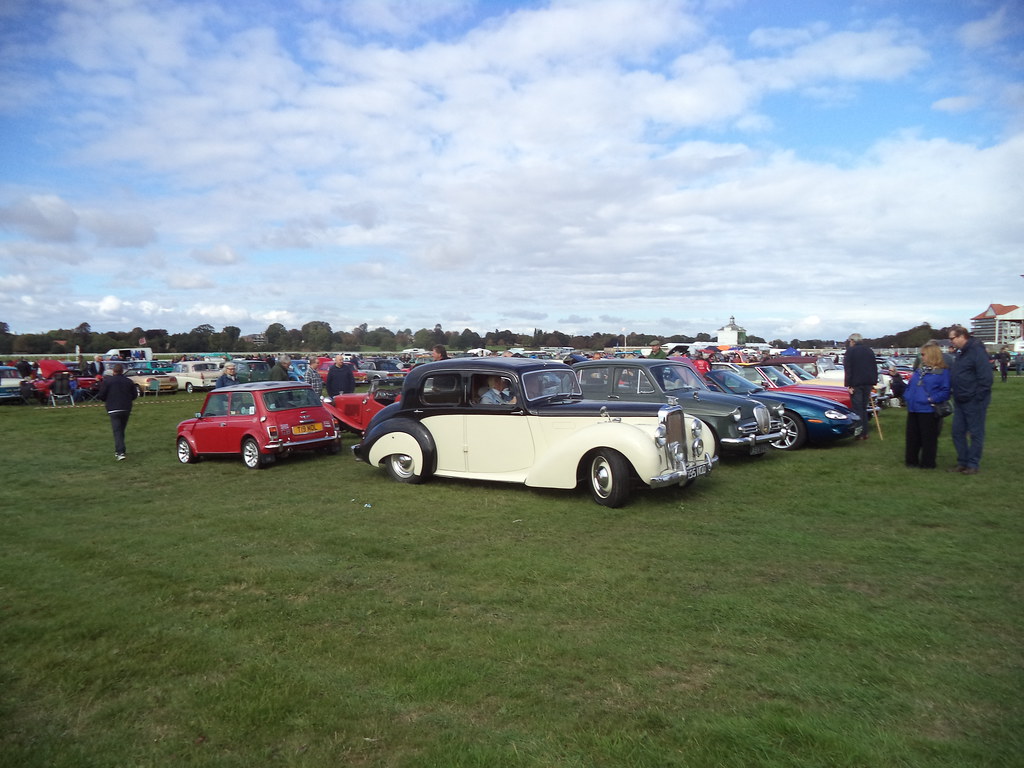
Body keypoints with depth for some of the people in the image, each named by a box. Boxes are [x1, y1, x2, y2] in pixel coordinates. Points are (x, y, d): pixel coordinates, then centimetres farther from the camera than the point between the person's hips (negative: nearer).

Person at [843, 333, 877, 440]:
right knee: (864, 408, 15)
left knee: (857, 409, -2)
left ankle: (860, 433, -4)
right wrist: (874, 382, 17)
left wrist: (848, 385, -13)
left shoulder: (850, 351, -6)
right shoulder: (870, 351, 13)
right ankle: (865, 432, 16)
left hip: (856, 384, -6)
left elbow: (848, 369, -12)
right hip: (868, 383, 6)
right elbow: (875, 368, 15)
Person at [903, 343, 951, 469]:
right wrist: (907, 396, 5)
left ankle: (927, 462, 11)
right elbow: (910, 385, 20)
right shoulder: (919, 370, 16)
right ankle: (911, 460, 22)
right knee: (912, 436, 12)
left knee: (928, 438, 1)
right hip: (913, 409, 7)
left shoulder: (943, 372, -5)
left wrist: (932, 399, -19)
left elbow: (945, 391, -11)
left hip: (928, 410, -7)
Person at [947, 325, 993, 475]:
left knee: (976, 434, 2)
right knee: (958, 432, 12)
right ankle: (962, 462, 22)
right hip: (960, 401, 9)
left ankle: (973, 465, 9)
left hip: (974, 402, -9)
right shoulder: (960, 352, 13)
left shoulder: (977, 351, -17)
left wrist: (979, 398, -19)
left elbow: (986, 377, -20)